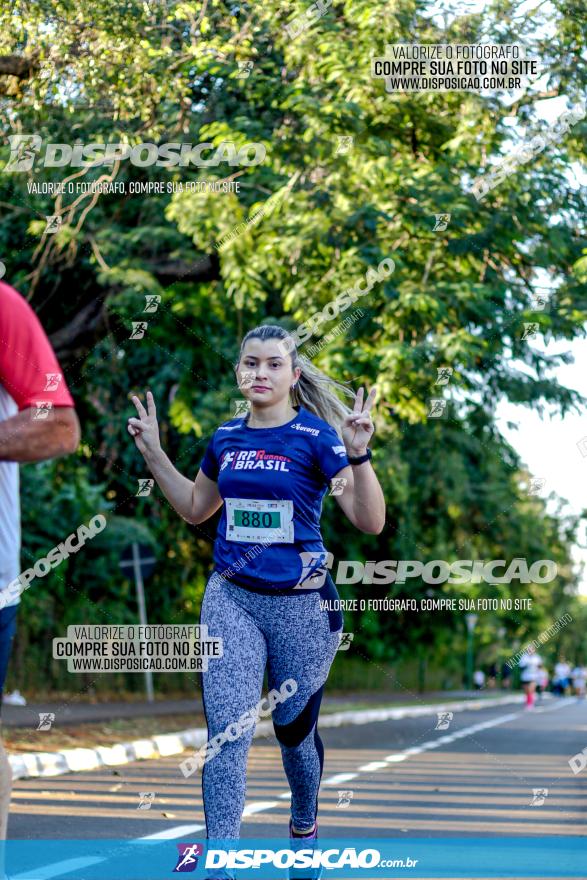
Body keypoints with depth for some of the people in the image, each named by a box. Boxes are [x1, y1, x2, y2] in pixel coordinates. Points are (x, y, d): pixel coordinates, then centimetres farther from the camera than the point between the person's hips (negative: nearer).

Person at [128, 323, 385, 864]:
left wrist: (358, 455, -27)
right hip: (232, 600, 3)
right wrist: (154, 454, 14)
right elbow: (195, 508, 23)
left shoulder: (316, 436, -9)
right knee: (227, 735, -11)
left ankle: (304, 826, 42)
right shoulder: (227, 437, 6)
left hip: (300, 603, -3)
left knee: (294, 732, 14)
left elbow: (370, 521, -14)